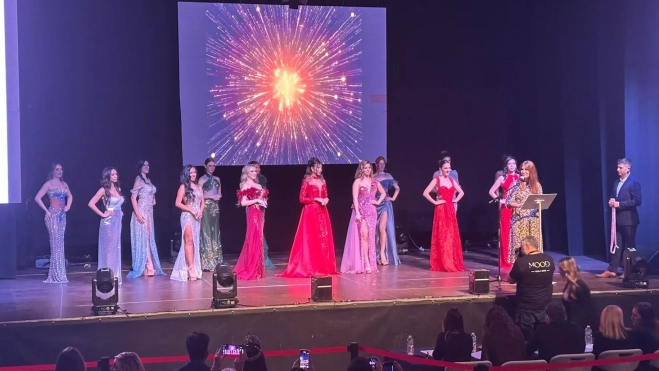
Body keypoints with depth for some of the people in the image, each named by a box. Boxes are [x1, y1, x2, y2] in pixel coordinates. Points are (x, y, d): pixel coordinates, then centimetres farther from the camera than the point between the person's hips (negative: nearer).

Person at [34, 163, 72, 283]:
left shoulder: (64, 184, 13)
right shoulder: (49, 184, -6)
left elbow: (70, 196, 30)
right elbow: (37, 198, -12)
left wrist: (68, 206, 12)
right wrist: (46, 211, -12)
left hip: (62, 216, 7)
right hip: (53, 216, -7)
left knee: (60, 244, 7)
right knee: (55, 244, -7)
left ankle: (59, 274, 11)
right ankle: (56, 275, -4)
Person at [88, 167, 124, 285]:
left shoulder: (118, 189, 12)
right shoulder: (104, 190, -9)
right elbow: (91, 204, -16)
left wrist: (120, 212, 12)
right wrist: (103, 214, -14)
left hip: (118, 221, 7)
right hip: (109, 222, -7)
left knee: (116, 249, 9)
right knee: (109, 249, -4)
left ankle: (115, 276, 14)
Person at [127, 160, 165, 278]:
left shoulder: (148, 180, 15)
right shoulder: (138, 179, -8)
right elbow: (133, 198, -15)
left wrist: (153, 201, 8)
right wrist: (137, 214, -21)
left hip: (149, 212, 8)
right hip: (142, 212, -8)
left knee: (149, 239, 8)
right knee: (142, 239, -5)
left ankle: (149, 267, 12)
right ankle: (145, 268, -3)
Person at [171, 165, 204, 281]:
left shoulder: (198, 187, 14)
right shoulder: (183, 187, -3)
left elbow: (202, 202, 15)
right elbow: (178, 203, -9)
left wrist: (200, 211, -5)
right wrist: (191, 210, -14)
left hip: (197, 217, 6)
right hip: (187, 216, -6)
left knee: (195, 242, 7)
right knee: (189, 241, -12)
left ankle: (195, 268, 10)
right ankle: (191, 269, -16)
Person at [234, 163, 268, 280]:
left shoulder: (258, 185, 18)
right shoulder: (245, 185, -3)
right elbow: (243, 203, -11)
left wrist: (263, 202, 4)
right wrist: (257, 200, -15)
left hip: (260, 214, 8)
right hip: (253, 214, -8)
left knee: (258, 240, 8)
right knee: (253, 240, -7)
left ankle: (255, 269, 15)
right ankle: (251, 270, -3)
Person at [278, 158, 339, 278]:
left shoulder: (322, 181, 14)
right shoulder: (307, 181, -5)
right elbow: (302, 199, -9)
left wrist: (326, 200, -2)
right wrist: (316, 200, -16)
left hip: (322, 212, 7)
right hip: (311, 212, -7)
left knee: (324, 238, 5)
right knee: (311, 239, -7)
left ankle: (324, 267, 10)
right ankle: (311, 268, -4)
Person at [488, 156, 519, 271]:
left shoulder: (520, 177, 9)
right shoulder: (502, 178, 2)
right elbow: (491, 191, 1)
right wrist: (499, 200, -9)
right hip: (506, 209, -2)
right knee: (506, 234, -3)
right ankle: (507, 261, 1)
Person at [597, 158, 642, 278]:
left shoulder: (633, 183, -10)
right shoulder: (616, 182, 14)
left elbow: (637, 201, -17)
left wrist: (619, 204, -18)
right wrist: (611, 201, 0)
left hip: (628, 219, -7)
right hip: (617, 219, 7)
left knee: (629, 246, 2)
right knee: (616, 245, 7)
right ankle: (612, 270, 8)